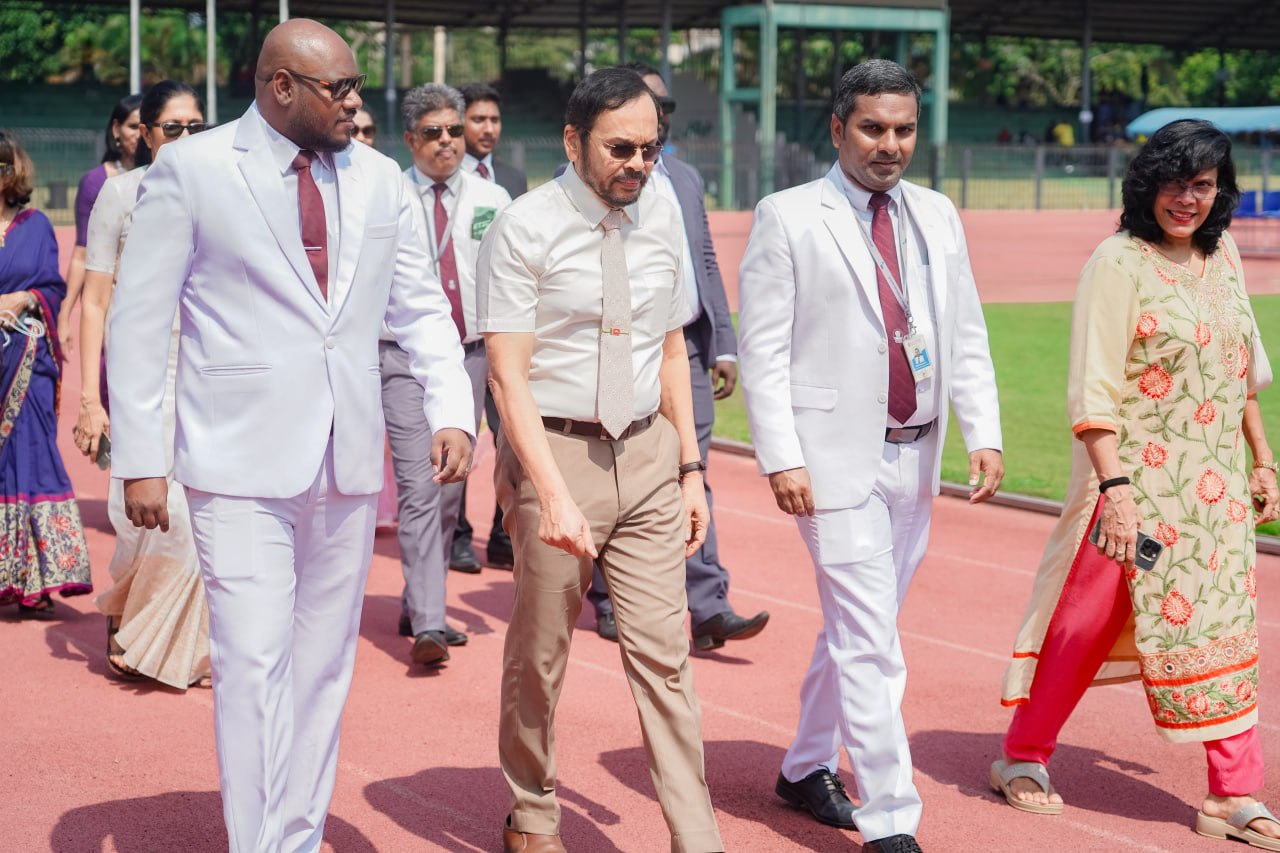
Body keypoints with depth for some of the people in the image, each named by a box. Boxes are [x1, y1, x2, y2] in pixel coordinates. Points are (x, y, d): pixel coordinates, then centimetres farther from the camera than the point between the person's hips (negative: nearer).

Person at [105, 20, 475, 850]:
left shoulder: (379, 179, 10)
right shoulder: (190, 171, -4)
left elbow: (421, 306, 14)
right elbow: (140, 321, -3)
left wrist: (452, 410, -1)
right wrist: (140, 460, -7)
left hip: (348, 464, 5)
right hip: (242, 466, -5)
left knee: (325, 664, 10)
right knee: (254, 663, -10)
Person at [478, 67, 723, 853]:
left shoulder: (662, 217, 6)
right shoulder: (525, 229, -10)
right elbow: (508, 374, -14)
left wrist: (690, 466, 10)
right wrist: (554, 493, -23)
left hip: (648, 451, 4)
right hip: (554, 451, -4)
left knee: (663, 654, 1)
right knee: (540, 655, 10)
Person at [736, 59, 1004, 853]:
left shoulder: (938, 215, 10)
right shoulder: (787, 218, -5)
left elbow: (967, 336, 11)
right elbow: (763, 349, -8)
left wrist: (985, 434, 1)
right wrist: (781, 458, -15)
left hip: (916, 458, 6)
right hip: (836, 455, -6)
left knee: (857, 629, 16)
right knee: (870, 640, -7)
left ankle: (807, 768, 34)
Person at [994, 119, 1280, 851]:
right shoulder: (1120, 262, -11)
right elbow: (1094, 390, -16)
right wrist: (1114, 486, -23)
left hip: (1216, 484, 6)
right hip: (1136, 478, -5)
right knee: (1086, 622, 4)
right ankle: (1025, 758, 22)